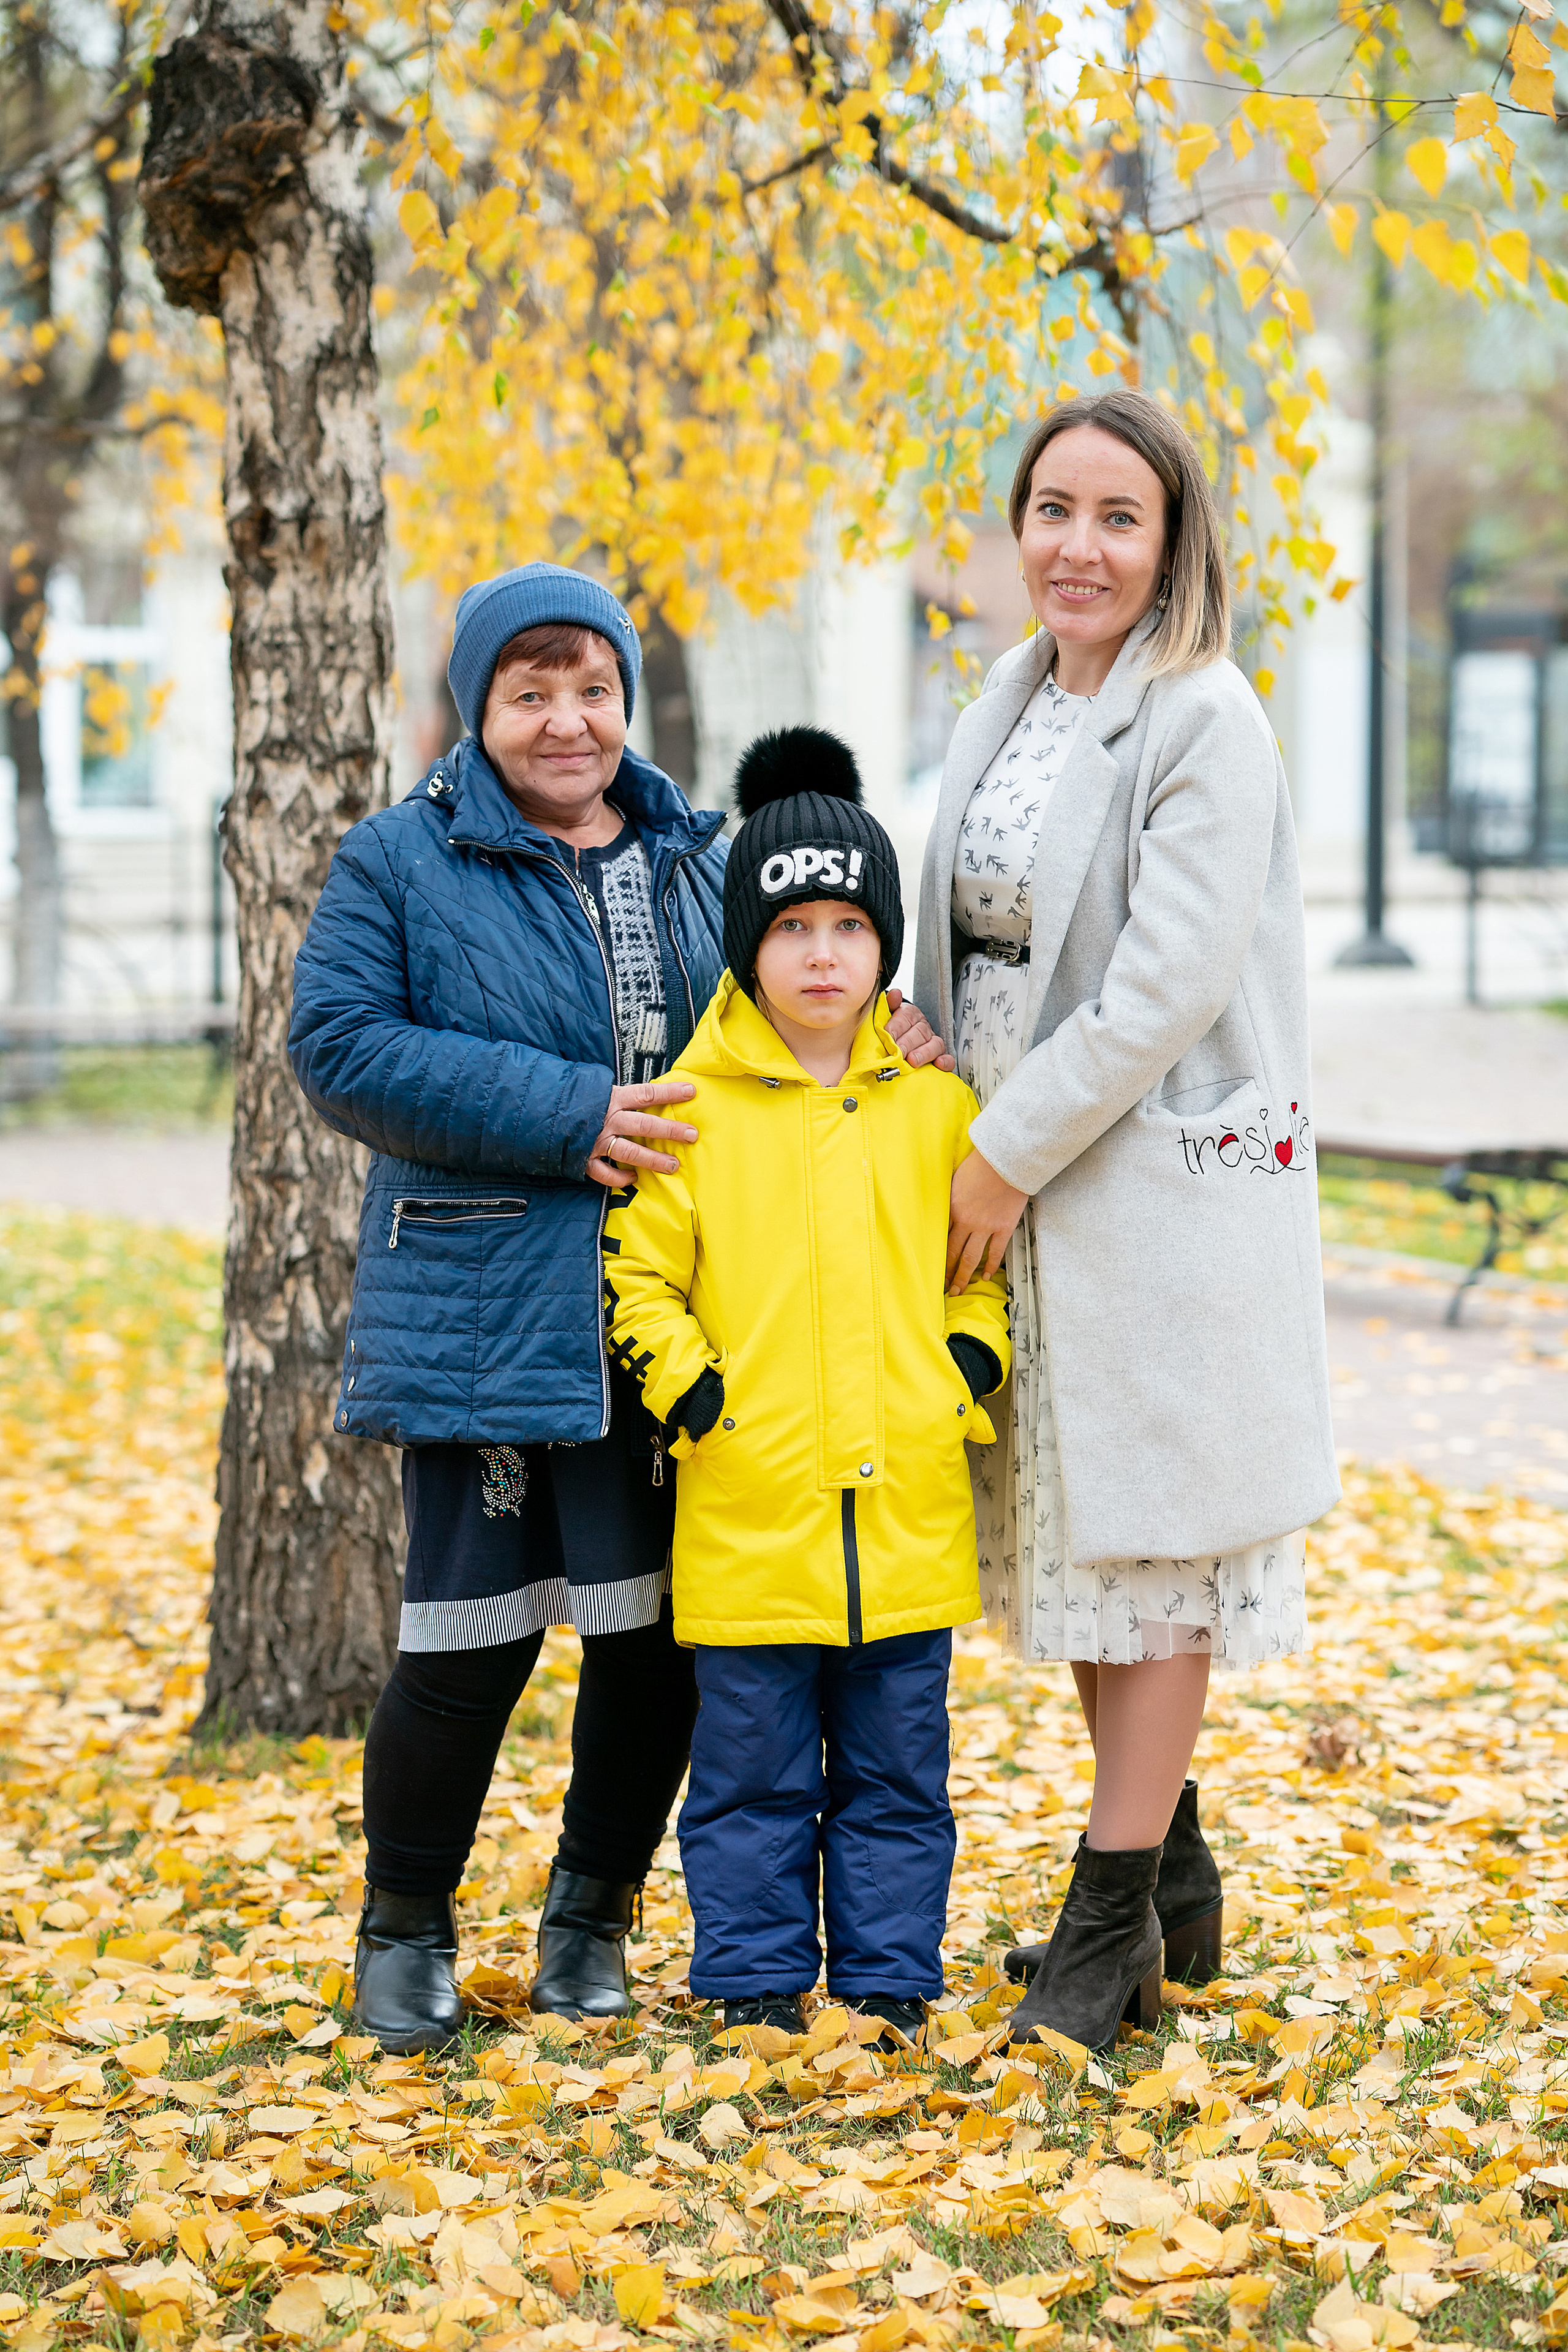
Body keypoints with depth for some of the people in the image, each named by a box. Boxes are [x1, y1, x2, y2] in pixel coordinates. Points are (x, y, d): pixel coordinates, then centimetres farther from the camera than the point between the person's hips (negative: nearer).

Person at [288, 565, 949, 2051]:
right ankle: (404, 1929, 18)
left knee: (658, 1636, 6)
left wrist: (872, 1023, 0)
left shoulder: (695, 860, 14)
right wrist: (560, 1117, -16)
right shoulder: (401, 864, 0)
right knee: (468, 1646, -3)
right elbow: (340, 1047, -10)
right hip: (478, 1325, -4)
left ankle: (592, 1908, 27)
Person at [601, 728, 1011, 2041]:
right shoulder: (691, 1108, -1)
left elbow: (990, 1257, 16)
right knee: (753, 1771, 6)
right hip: (747, 1511, -2)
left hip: (907, 1505, 2)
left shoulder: (936, 1104, 6)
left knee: (896, 1769, 10)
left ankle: (891, 1979, 20)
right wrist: (689, 1388, -8)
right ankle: (756, 1979, 17)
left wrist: (972, 1366, 1)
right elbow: (637, 1276, 3)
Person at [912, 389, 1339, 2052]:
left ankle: (1114, 1921, 6)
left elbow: (1169, 979, -20)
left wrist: (1010, 1153, -17)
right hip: (1023, 1184, 8)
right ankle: (1172, 1885, 27)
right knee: (1076, 1532, 14)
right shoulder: (1012, 709, 11)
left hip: (1167, 1180, -8)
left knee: (1152, 1537, -1)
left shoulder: (1206, 723, -14)